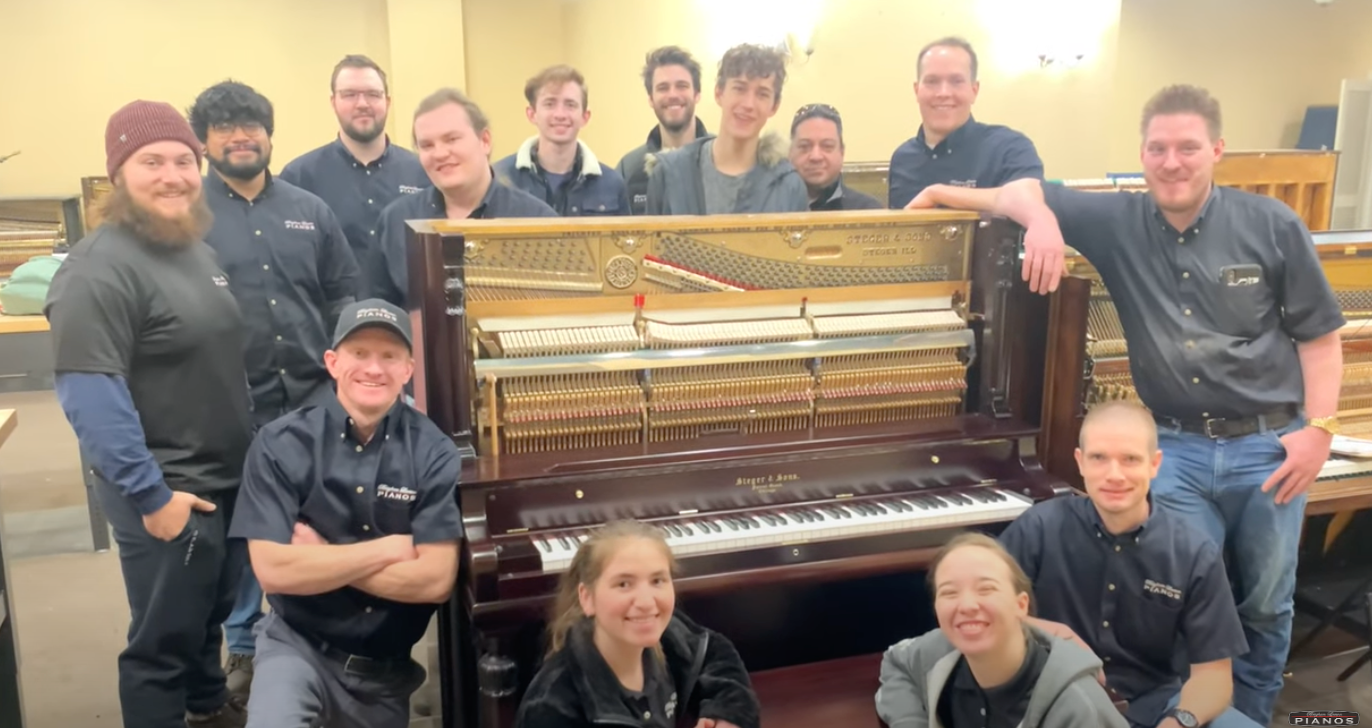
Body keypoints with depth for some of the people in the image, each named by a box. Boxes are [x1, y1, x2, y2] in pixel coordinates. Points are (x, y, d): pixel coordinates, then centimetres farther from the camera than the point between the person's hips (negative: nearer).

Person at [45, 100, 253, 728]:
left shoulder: (195, 247, 9)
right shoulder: (100, 268, -20)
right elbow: (88, 396, -25)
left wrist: (252, 451, 16)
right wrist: (150, 495, -23)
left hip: (229, 477, 9)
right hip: (169, 492, -9)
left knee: (211, 617, 26)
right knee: (164, 640, 5)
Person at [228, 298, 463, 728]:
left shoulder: (433, 452, -11)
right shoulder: (280, 445, -11)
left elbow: (435, 580, -16)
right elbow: (272, 571, -18)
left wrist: (318, 558, -14)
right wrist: (390, 549, -15)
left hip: (386, 666, 2)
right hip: (299, 644, -2)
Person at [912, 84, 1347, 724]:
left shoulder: (1272, 226, -5)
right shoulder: (1118, 224, -3)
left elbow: (1319, 335, 0)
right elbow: (1027, 190, -2)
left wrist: (1319, 427, -8)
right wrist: (1041, 219, -24)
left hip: (1267, 444, 1)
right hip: (1176, 448, 0)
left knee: (1265, 606, 14)